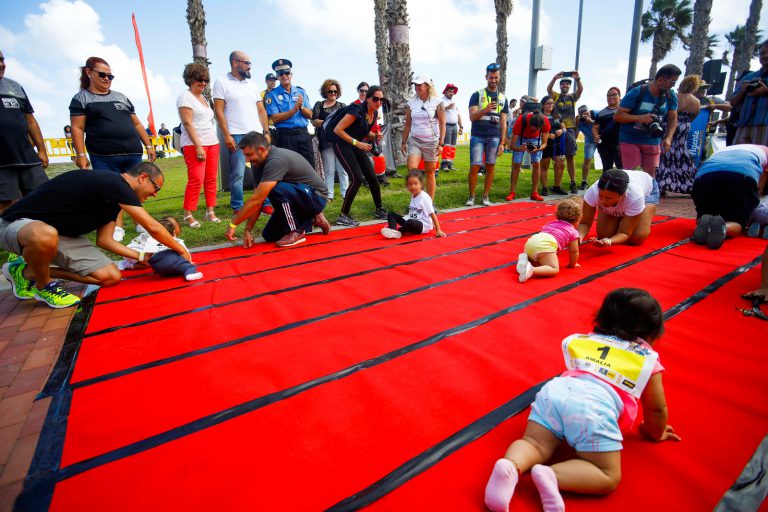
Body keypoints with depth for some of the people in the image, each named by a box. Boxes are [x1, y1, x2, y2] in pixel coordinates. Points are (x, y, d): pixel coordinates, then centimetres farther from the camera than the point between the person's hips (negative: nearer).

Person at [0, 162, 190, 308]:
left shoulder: (115, 194, 6)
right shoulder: (114, 184, -24)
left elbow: (104, 240, 5)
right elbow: (153, 227, -23)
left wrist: (141, 257, 2)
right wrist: (181, 250, -12)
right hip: (18, 224, -8)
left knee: (111, 277, -6)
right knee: (45, 235, -45)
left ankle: (29, 271, 11)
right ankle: (44, 285, -12)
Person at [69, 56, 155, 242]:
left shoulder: (122, 97, 21)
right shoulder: (81, 98, 8)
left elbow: (136, 124, 21)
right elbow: (77, 128, 1)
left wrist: (148, 145, 13)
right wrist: (81, 154, -9)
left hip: (133, 154, 4)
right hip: (104, 157, -4)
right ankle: (118, 228, 0)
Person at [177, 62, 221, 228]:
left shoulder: (203, 97, 21)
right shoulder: (186, 96, -3)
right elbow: (187, 123, -12)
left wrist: (212, 143, 14)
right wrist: (198, 146, -18)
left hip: (212, 142, 8)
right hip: (194, 144, -8)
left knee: (211, 179, 4)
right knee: (196, 179, -13)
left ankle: (210, 212, 9)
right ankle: (188, 215, -8)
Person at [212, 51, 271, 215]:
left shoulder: (252, 84, 17)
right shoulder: (222, 82, 2)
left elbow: (261, 110, 17)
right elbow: (219, 110, -3)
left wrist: (266, 131, 7)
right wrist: (226, 135, -12)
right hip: (236, 136, -4)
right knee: (237, 174, -4)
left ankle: (264, 203, 12)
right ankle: (237, 208, 5)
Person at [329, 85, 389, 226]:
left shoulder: (374, 113, 3)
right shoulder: (357, 110, -22)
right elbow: (337, 129, -23)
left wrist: (374, 135, -1)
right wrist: (356, 143, -25)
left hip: (356, 146, 8)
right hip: (342, 145, -7)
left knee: (372, 177, 3)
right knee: (357, 178, -19)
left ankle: (379, 210, 19)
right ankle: (343, 216, -11)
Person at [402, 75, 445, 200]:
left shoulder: (437, 102, -1)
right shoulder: (411, 103, 6)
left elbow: (442, 124, -1)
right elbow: (408, 124, 12)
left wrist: (441, 144, -8)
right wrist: (404, 142, 8)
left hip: (431, 142, -2)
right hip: (414, 141, 2)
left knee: (430, 173, 3)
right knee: (412, 169, -18)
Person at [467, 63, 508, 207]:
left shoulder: (503, 98, 13)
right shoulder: (477, 95, 4)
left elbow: (503, 123, 11)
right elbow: (472, 117, -6)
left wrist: (502, 143, 4)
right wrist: (485, 110, -23)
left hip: (494, 138, 3)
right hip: (478, 137, -3)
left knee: (490, 167, 3)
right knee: (475, 167, -7)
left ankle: (486, 196, 12)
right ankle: (472, 196, 5)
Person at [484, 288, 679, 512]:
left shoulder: (586, 340, 31)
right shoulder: (648, 360, 22)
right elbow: (657, 408, 28)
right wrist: (655, 433, 48)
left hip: (556, 390, 4)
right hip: (595, 408, -4)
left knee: (534, 444, 11)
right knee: (608, 477, 7)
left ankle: (510, 466, -22)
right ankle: (551, 476, -17)